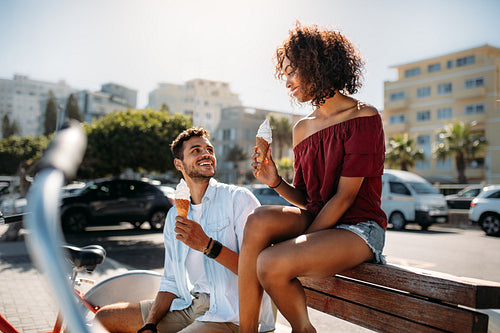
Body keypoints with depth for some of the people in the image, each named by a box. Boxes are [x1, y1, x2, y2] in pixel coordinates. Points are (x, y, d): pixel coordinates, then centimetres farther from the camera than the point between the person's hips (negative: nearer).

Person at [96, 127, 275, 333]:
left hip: (229, 316, -6)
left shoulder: (239, 199, -8)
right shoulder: (174, 216, 13)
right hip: (188, 307, 7)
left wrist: (208, 246, -22)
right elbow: (171, 283, 11)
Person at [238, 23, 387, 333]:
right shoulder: (302, 128, 11)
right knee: (259, 220, -25)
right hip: (317, 220, 6)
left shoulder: (364, 118, -8)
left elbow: (344, 197, -14)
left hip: (359, 228, -5)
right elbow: (306, 199, 12)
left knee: (271, 264, -27)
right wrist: (277, 182, -8)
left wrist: (299, 242, -16)